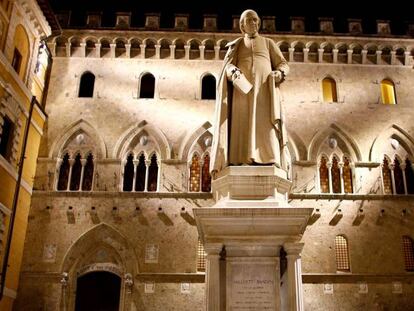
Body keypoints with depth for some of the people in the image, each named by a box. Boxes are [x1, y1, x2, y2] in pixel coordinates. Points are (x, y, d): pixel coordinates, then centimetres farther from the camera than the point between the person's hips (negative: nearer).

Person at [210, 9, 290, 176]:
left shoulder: (268, 43, 23)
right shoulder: (236, 45, 23)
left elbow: (284, 64, 15)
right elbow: (228, 65, 7)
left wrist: (279, 73, -10)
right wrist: (233, 72, -18)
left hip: (264, 89, 0)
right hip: (242, 88, 1)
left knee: (265, 127, -16)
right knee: (241, 126, -13)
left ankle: (268, 166, -25)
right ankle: (240, 165, -20)